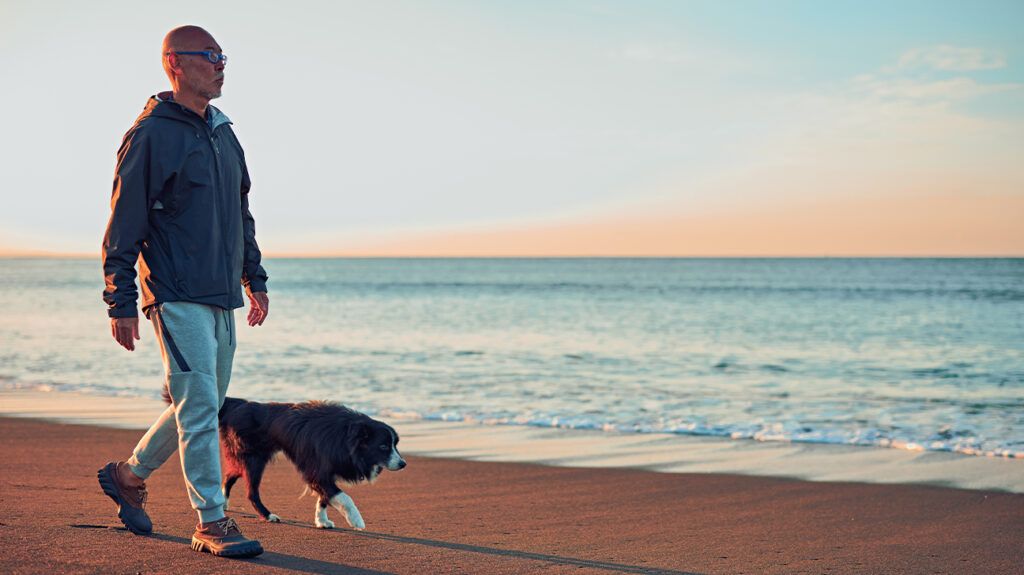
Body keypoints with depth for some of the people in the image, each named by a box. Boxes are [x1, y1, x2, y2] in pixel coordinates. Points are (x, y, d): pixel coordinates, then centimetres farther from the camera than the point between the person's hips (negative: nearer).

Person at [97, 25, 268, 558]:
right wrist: (121, 304, -12)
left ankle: (127, 475, 33)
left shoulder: (223, 133, 16)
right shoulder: (150, 135, -8)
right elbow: (124, 225, -10)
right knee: (199, 405, -9)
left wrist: (255, 279, 21)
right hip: (177, 296, -8)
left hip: (221, 297, 8)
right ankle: (211, 523, -1)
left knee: (200, 405, 14)